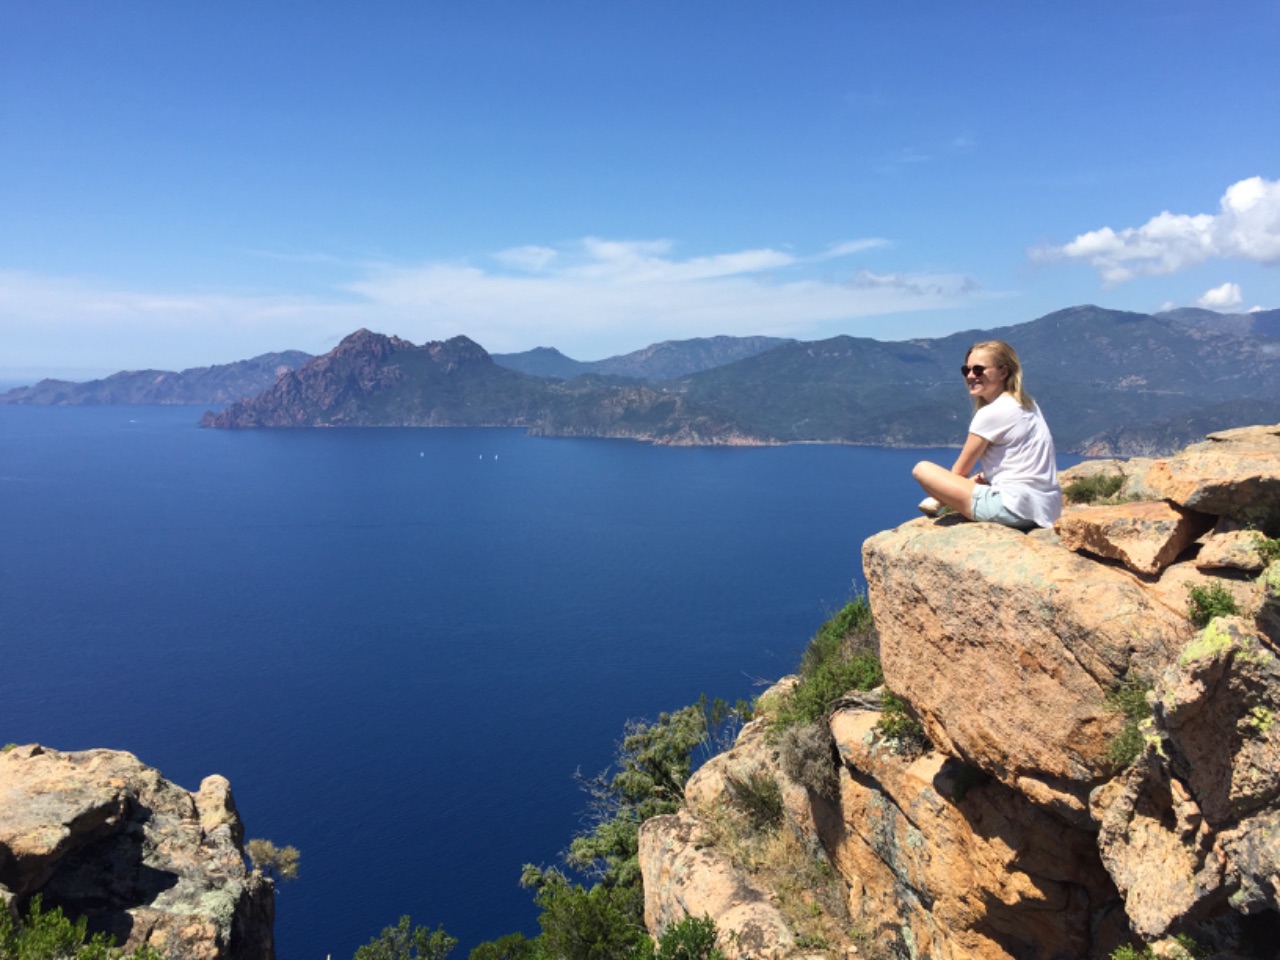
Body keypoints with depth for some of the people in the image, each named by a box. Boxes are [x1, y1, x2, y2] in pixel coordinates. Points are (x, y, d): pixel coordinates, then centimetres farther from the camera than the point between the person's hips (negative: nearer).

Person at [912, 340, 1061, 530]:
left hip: (1014, 507, -10)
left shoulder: (991, 413, -11)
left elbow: (959, 471, -2)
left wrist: (945, 492, 16)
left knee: (923, 469, -8)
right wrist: (987, 477, 7)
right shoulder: (1027, 404, 15)